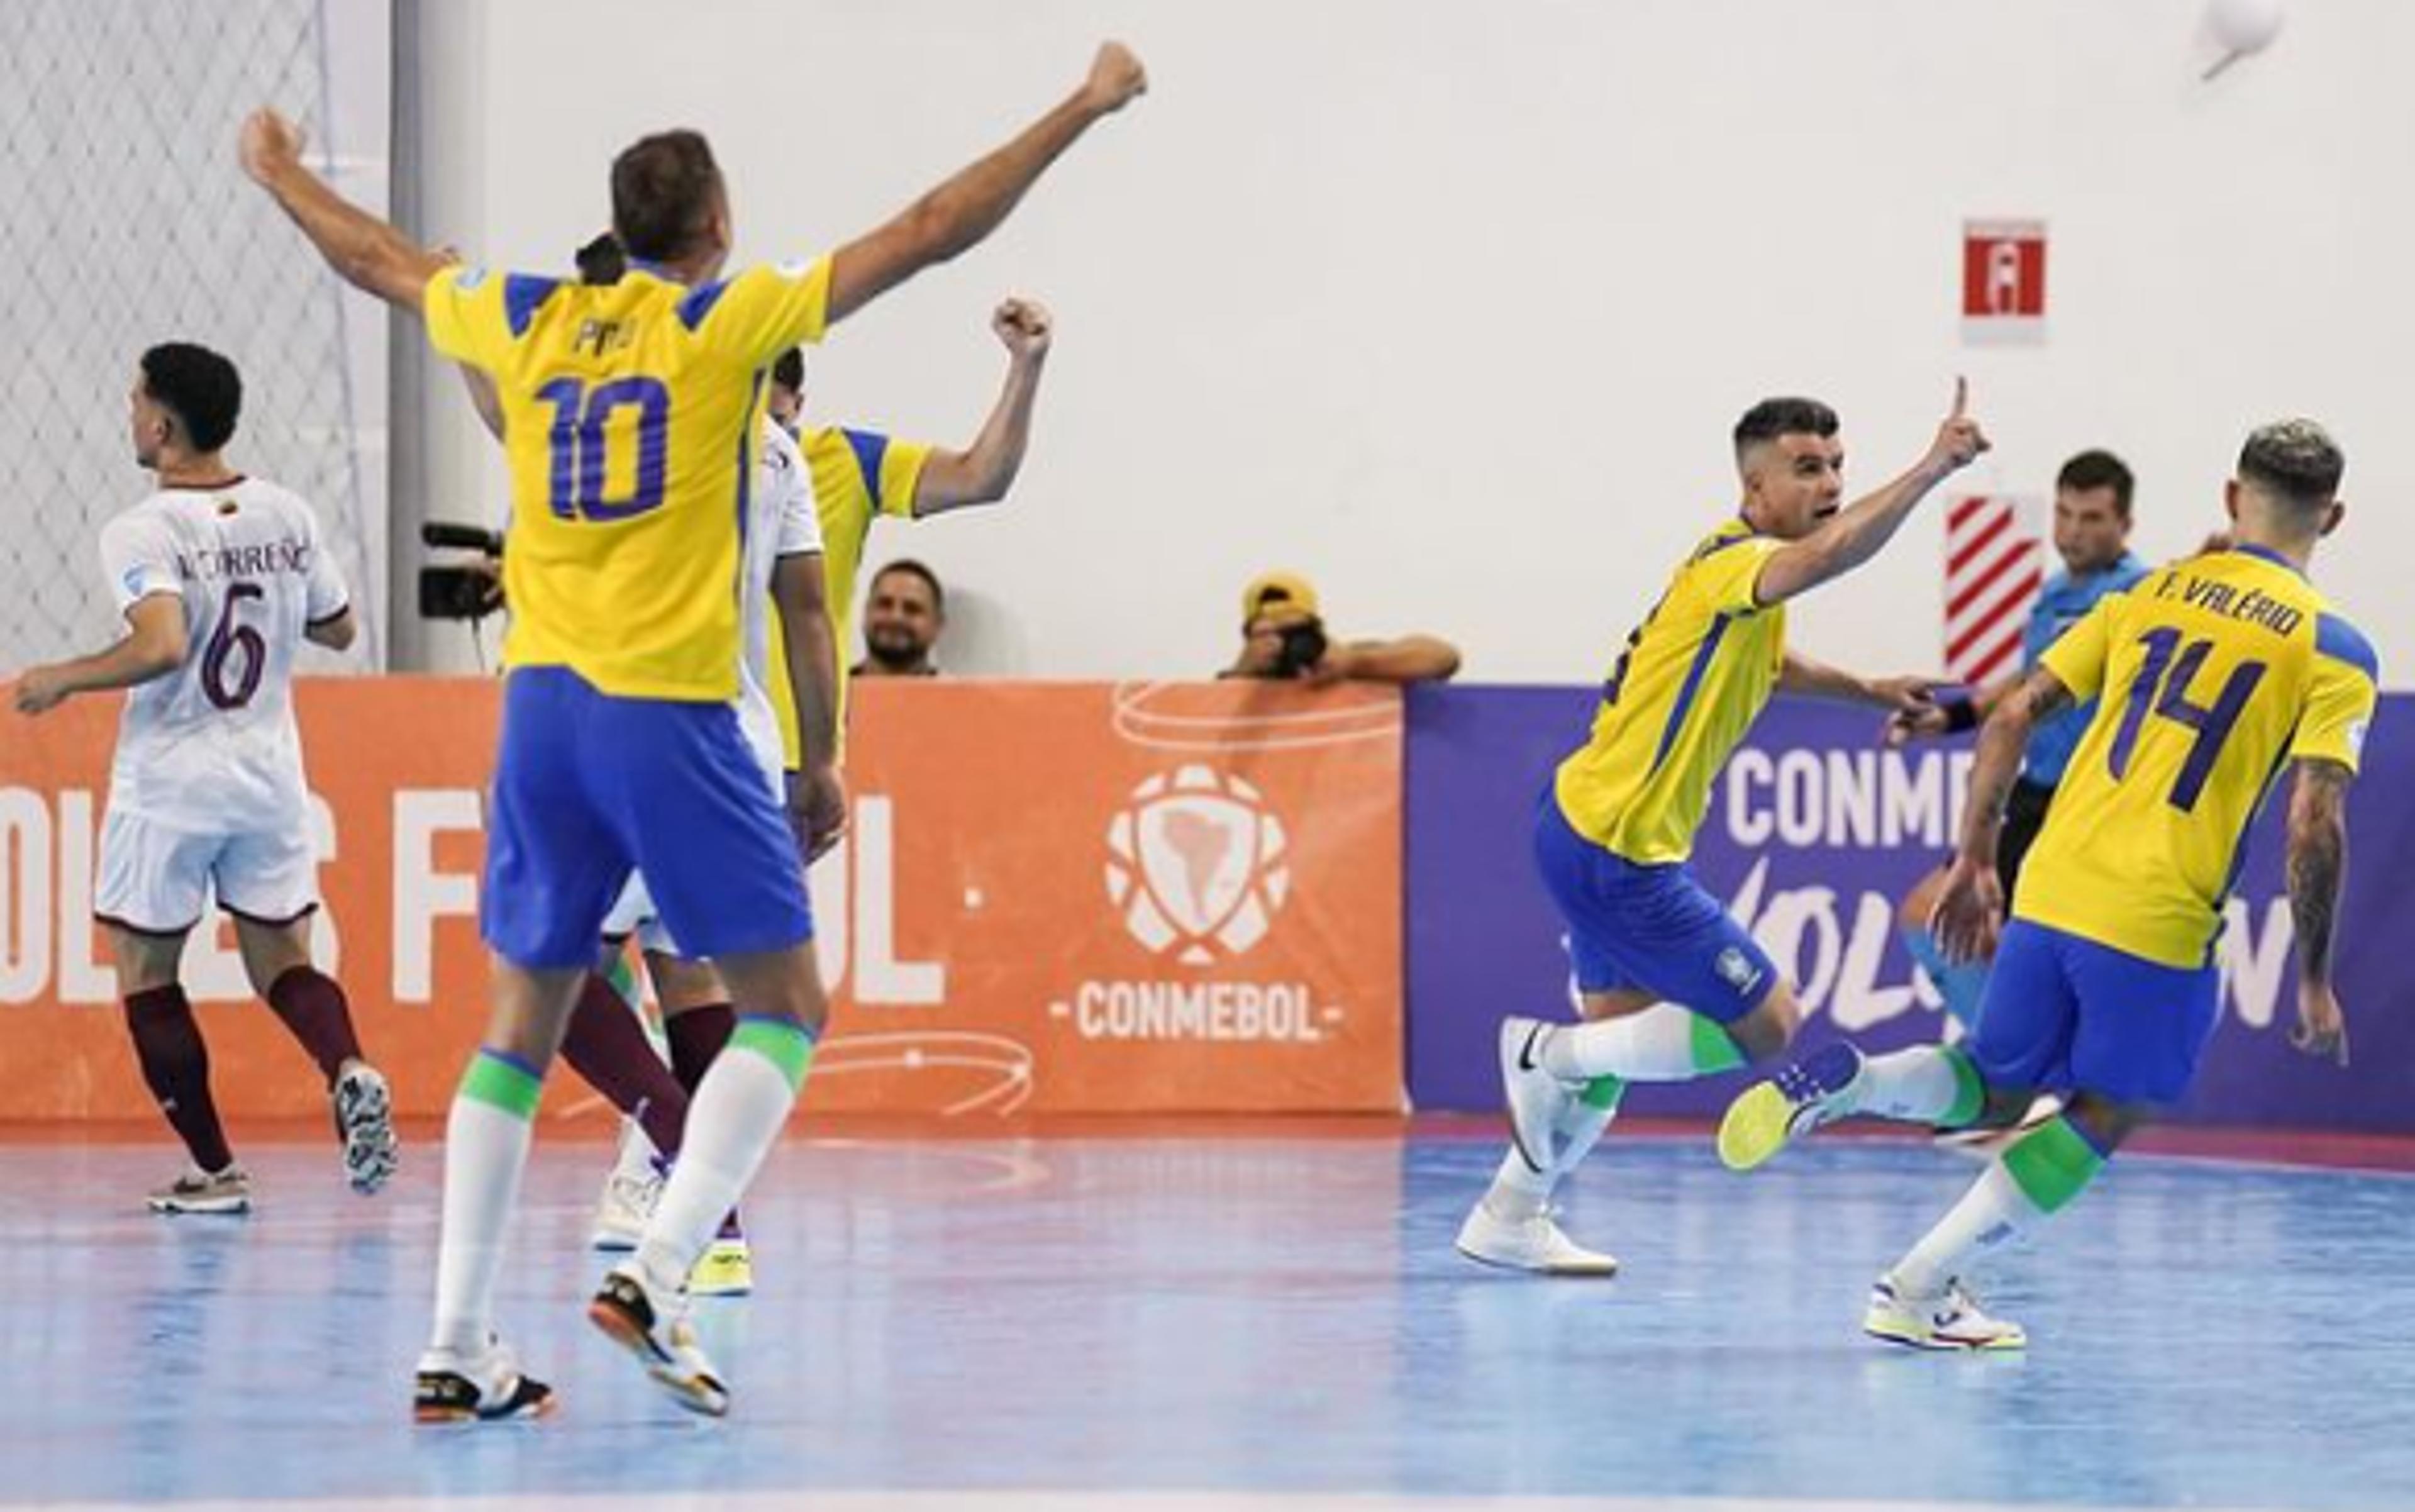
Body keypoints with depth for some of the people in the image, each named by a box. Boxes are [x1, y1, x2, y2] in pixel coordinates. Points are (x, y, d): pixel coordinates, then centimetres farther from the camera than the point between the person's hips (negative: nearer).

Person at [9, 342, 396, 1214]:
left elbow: (162, 647, -28)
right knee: (281, 961, 13)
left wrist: (59, 681, -15)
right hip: (269, 770, 5)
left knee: (145, 972, 9)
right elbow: (337, 631, 13)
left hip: (169, 779, -5)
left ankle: (215, 1172, 5)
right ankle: (349, 1071, -18)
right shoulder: (287, 518, 3)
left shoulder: (142, 534, -15)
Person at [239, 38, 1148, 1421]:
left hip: (543, 702, 5)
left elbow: (379, 259, 27)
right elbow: (929, 234, -4)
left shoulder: (528, 322, 10)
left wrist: (280, 172, 46)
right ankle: (657, 1275, -14)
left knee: (521, 1028, 11)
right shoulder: (729, 318, -2)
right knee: (787, 1009, 4)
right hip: (672, 713, -5)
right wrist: (1083, 110, 2)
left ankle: (459, 1347, 5)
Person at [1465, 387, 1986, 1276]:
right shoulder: (1735, 562, -19)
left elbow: (1763, 660, 36)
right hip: (1617, 851, -11)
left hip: (1585, 828, 11)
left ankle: (1511, 1218, 32)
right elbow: (1832, 552, -43)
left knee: (1618, 1030, 24)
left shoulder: (1740, 572, 12)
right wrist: (1931, 471, -49)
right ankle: (1548, 1052, 1)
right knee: (1766, 1023, -6)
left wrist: (1868, 691, 31)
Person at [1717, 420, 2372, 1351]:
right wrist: (2314, 980, -2)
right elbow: (2315, 828, -10)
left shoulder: (2149, 594, 13)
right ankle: (1918, 1291, 5)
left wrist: (1975, 862, 16)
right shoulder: (2333, 652, -1)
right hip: (2160, 924, -4)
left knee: (1991, 1092, 21)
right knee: (2098, 1120, 12)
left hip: (2048, 890, 5)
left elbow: (2012, 721, 9)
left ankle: (1848, 1080, -9)